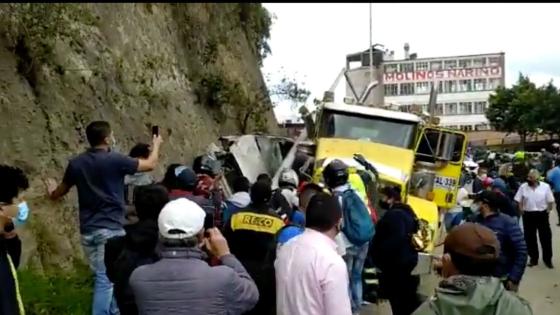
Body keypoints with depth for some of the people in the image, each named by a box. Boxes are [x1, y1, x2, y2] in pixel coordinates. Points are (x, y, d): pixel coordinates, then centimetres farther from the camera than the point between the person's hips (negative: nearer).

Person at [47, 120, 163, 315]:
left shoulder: (76, 163, 3)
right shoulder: (115, 160, -11)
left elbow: (59, 193, 19)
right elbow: (150, 165, 2)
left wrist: (52, 193, 45)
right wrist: (156, 145, 22)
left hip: (88, 230, 6)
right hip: (110, 228, -6)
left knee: (104, 276, 17)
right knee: (105, 279, 0)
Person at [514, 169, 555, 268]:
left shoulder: (545, 186, -6)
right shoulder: (523, 187, -3)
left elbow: (550, 201, 1)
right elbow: (519, 200, 3)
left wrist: (548, 210, -1)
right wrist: (522, 210, -2)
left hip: (542, 214, -1)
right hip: (528, 215, 1)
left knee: (546, 237, 5)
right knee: (530, 238, 9)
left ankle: (548, 259, 18)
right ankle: (533, 258, 23)